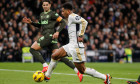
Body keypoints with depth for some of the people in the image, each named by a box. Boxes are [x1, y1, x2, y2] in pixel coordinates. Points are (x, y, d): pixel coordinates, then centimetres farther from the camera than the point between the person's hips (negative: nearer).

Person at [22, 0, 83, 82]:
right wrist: (31, 22, 19)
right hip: (45, 36, 8)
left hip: (50, 35, -8)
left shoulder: (53, 14, -4)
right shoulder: (42, 14, 22)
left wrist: (57, 32, -19)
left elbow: (63, 22, -7)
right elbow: (39, 25, 34)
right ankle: (77, 71, -2)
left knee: (33, 49, -10)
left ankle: (45, 66, -15)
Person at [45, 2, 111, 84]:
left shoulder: (72, 16, -12)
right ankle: (47, 75, 22)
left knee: (82, 70, -7)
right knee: (54, 56, 10)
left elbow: (84, 22, -27)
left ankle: (105, 77, -4)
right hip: (71, 45, 10)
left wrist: (80, 36, -24)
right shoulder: (70, 18, 17)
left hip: (76, 46, -10)